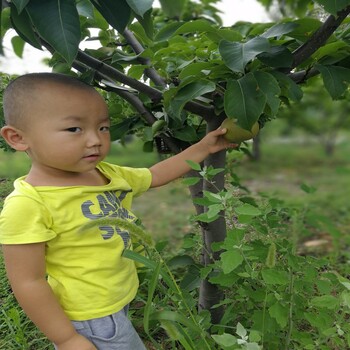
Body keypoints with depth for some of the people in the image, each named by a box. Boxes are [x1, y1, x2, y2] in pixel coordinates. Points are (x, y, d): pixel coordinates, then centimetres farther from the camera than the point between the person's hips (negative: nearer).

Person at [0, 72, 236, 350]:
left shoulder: (110, 175, -3)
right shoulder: (28, 204, -26)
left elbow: (156, 175, 11)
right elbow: (28, 283, -22)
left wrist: (204, 147, 9)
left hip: (121, 299, 7)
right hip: (89, 319, -7)